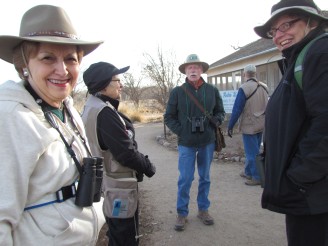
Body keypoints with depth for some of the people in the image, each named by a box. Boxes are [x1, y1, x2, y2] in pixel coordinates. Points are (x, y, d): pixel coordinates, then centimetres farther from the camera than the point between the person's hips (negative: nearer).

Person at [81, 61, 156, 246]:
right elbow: (126, 152, -25)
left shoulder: (92, 108, 7)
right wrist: (148, 167, -8)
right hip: (119, 188, -10)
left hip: (108, 183, 10)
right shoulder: (105, 113, -25)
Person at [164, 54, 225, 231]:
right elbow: (168, 117, 2)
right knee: (185, 179, 3)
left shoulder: (212, 90, 3)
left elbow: (220, 111, 12)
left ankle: (203, 210, 31)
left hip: (208, 142, 2)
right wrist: (180, 131, -9)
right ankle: (182, 213, 19)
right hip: (186, 143, -2)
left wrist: (216, 121, -9)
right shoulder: (177, 92, -3)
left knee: (205, 177, 14)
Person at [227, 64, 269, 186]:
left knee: (252, 152, 2)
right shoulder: (264, 87, 4)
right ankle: (248, 172, 31)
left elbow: (237, 109, -17)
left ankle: (258, 177, 7)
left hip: (249, 126, -7)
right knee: (253, 150, 18)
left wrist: (230, 126, -11)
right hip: (261, 125, 7)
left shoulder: (244, 88, -17)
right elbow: (266, 106, 13)